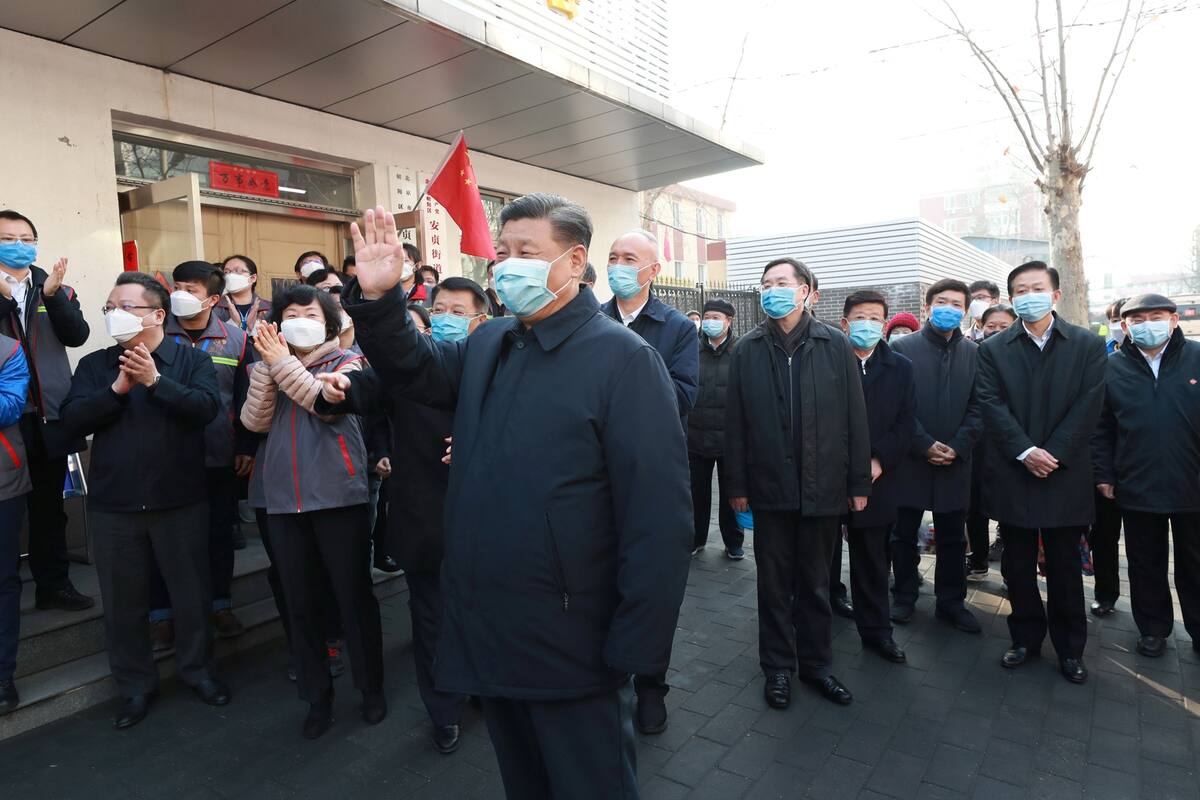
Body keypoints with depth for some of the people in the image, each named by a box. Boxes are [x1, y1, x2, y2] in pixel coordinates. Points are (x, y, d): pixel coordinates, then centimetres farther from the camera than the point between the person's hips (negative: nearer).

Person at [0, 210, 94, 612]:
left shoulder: (58, 291, 9)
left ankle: (53, 584, 23)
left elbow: (77, 336, -6)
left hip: (48, 414, 3)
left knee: (49, 506, 12)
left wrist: (53, 295, -18)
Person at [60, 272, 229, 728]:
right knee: (123, 600, 13)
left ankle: (198, 669, 30)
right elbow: (72, 421, -5)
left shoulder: (192, 359, -1)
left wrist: (155, 380, -23)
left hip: (180, 501, -2)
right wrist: (117, 389, -17)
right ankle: (135, 685, 30)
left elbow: (206, 407, -17)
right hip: (113, 505, 3)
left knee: (191, 592, 10)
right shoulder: (94, 365, 7)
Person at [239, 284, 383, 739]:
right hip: (284, 501, 4)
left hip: (339, 497, -4)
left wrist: (284, 363, -16)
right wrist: (268, 365, -10)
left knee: (353, 595, 4)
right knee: (300, 603, 11)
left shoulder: (346, 361, 1)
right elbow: (254, 421, -2)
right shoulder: (270, 367, 12)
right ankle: (317, 694, 27)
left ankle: (371, 688, 21)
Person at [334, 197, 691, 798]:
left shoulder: (623, 359, -17)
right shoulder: (487, 344, 7)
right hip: (487, 636, 7)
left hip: (572, 646, -6)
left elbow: (658, 515, -20)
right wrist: (377, 298, -4)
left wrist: (635, 651, -19)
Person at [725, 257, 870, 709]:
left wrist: (859, 482, -1)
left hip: (823, 486, 0)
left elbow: (855, 416, 0)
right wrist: (737, 484, -2)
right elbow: (735, 421, 0)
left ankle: (816, 661, 32)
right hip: (770, 486, 0)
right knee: (775, 582, 12)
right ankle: (778, 666, 27)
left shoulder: (835, 346, -1)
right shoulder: (748, 350, 0)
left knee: (816, 581, 14)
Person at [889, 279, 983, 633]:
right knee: (904, 534, 9)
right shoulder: (903, 348, -2)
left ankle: (951, 601, 25)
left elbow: (977, 408, 3)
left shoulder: (974, 353, 6)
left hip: (955, 461, 2)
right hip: (910, 458, -2)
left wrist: (957, 447, -9)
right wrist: (924, 444, -12)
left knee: (953, 537, 11)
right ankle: (904, 596, 24)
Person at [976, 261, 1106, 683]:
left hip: (1064, 474, -1)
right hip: (1011, 474, 1)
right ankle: (1026, 636, 25)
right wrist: (1026, 452, -15)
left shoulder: (1088, 345, 3)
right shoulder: (993, 349, 4)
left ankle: (1070, 647, 23)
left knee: (1065, 565, 9)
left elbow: (1087, 407, -4)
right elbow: (992, 406, -5)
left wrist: (1054, 454, -13)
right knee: (1017, 565, 10)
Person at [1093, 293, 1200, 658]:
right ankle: (1153, 628, 30)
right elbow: (1101, 428, 3)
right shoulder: (1112, 368, 0)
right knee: (1146, 564, 14)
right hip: (1136, 487, 1)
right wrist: (1103, 475, 0)